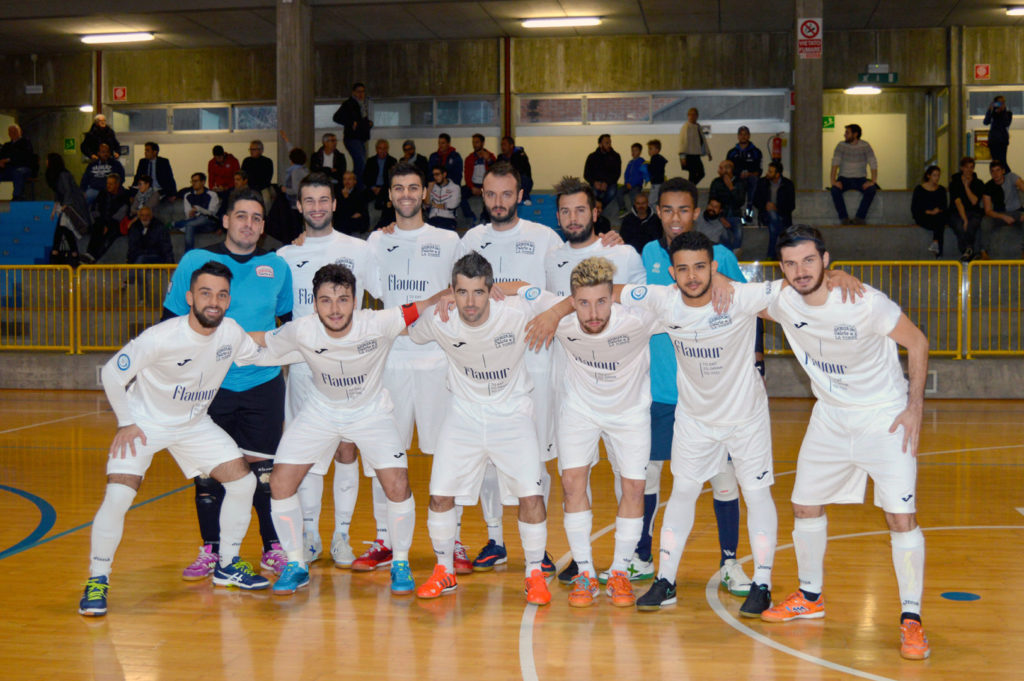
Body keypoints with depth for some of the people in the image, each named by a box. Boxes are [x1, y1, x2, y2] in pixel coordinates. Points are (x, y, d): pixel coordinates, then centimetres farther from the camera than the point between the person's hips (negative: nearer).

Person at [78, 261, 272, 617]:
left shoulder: (231, 333, -13)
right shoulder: (161, 337, -29)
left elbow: (261, 355, 9)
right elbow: (112, 373, -18)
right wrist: (126, 423, -15)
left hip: (195, 424, 5)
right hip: (144, 422, -5)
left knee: (242, 481, -2)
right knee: (118, 497, -21)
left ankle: (227, 565, 16)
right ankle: (97, 581, -1)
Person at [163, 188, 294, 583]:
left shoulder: (277, 267, 7)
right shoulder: (195, 261, 1)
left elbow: (292, 320, 21)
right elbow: (170, 322, 6)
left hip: (263, 384, 1)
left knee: (264, 468, 1)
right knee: (208, 471, 4)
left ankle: (274, 549, 14)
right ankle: (210, 551, 18)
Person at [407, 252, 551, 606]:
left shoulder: (517, 313, -22)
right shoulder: (438, 321, -17)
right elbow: (407, 332, 7)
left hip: (512, 414, -2)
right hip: (464, 414, 2)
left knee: (531, 496, -11)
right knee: (440, 495, -1)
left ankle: (535, 574, 11)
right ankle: (445, 572, 22)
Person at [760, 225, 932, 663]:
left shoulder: (865, 303, -24)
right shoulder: (783, 302, -11)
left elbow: (917, 342, -11)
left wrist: (915, 406, -15)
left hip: (884, 416, -5)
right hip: (830, 417, 5)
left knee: (901, 515, -14)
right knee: (805, 506, 11)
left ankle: (911, 618, -1)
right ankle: (810, 598, 32)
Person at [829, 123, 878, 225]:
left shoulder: (865, 146, -3)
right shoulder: (841, 145, -1)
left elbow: (873, 163, -10)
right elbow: (835, 162, -10)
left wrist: (873, 181, -24)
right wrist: (833, 180, -24)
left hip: (860, 179, 0)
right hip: (844, 178, 0)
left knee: (871, 189, -31)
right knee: (834, 189, -32)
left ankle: (860, 217, -28)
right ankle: (844, 218, -28)